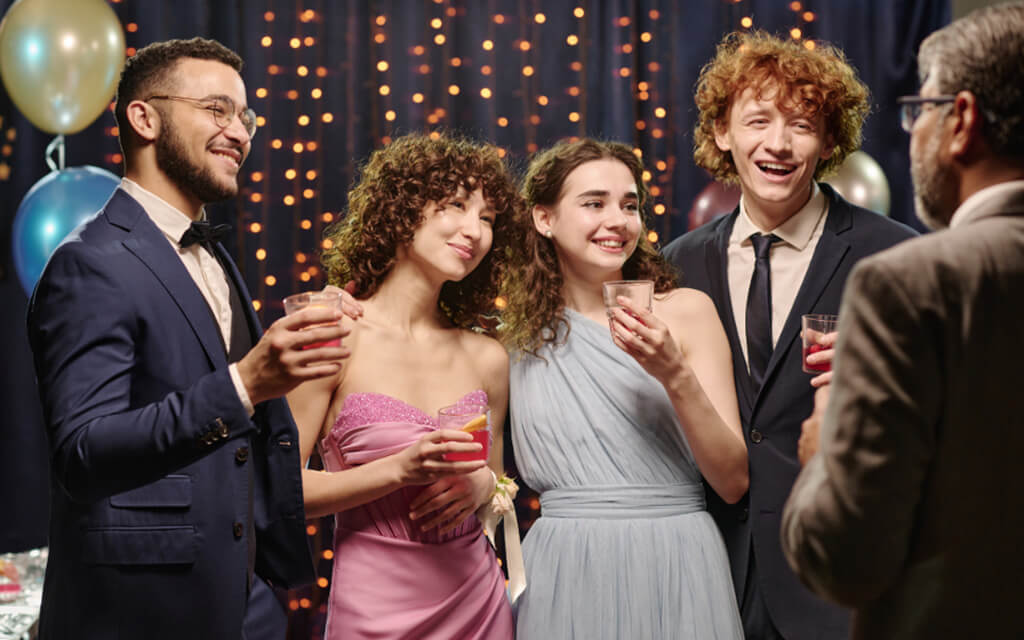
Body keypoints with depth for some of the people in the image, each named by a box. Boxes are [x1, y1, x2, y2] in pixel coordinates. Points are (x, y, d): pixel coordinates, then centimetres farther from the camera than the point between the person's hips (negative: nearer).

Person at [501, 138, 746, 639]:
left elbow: (734, 481, -5)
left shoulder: (686, 311, -1)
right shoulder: (518, 335, 5)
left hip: (674, 572, -1)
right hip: (563, 577, 2)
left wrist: (677, 377, -16)